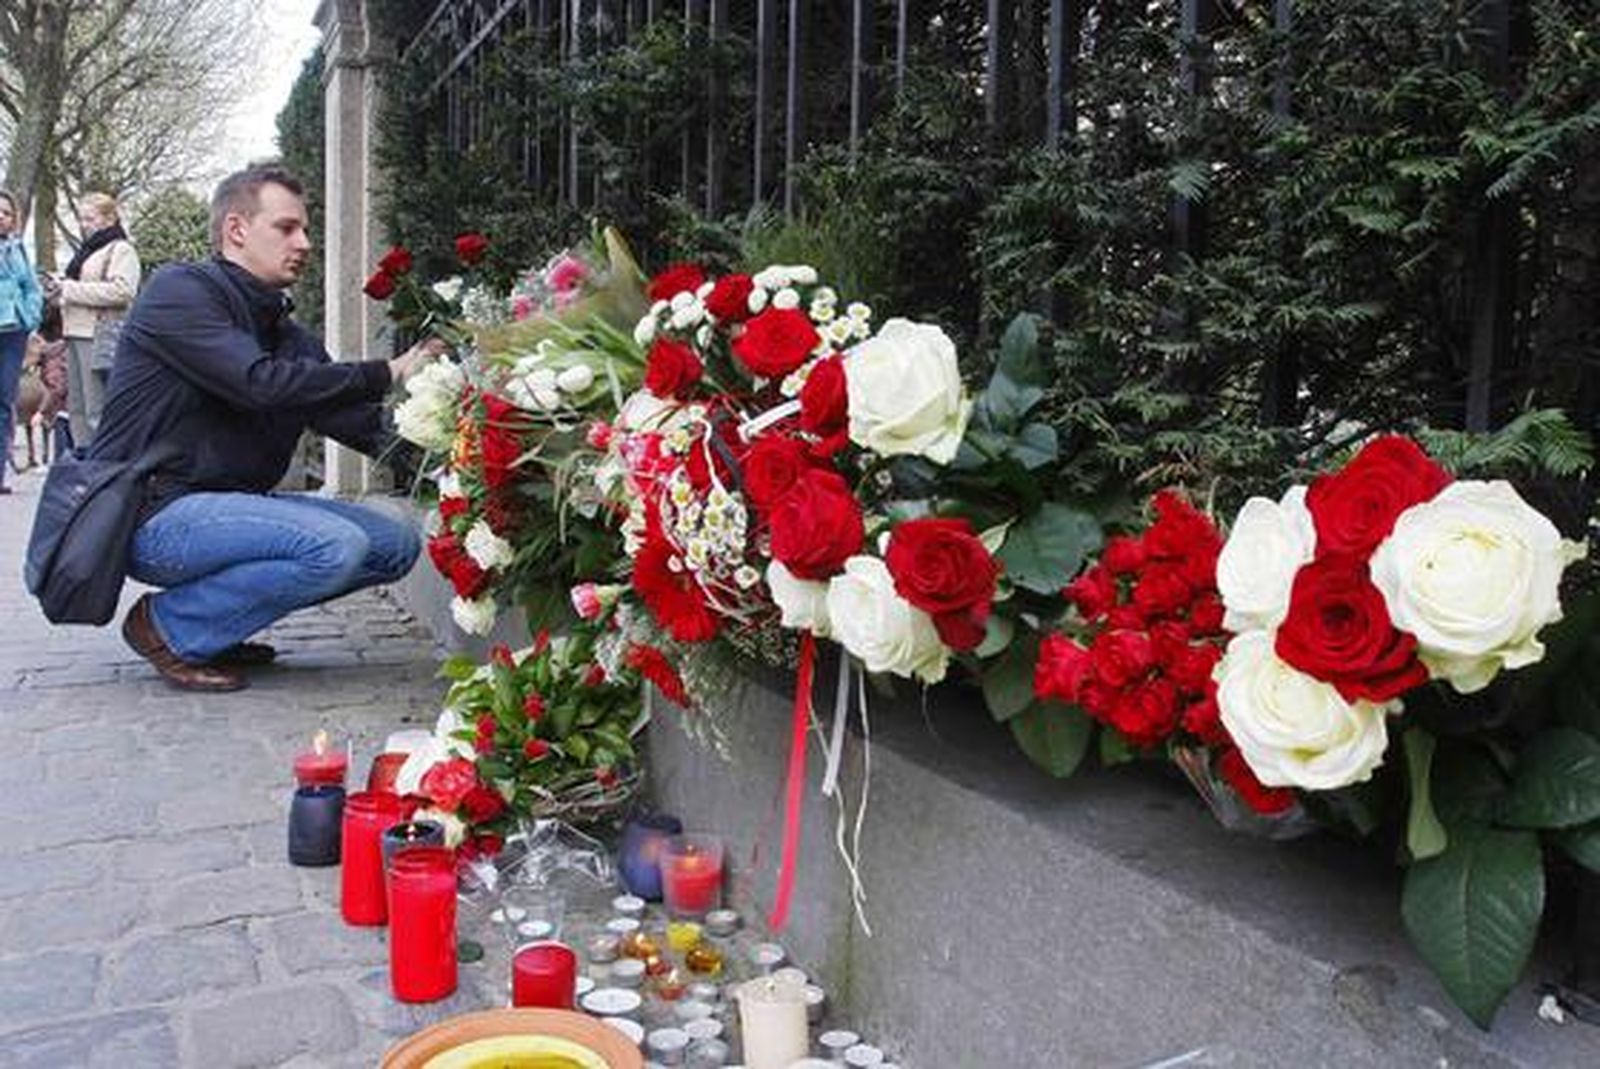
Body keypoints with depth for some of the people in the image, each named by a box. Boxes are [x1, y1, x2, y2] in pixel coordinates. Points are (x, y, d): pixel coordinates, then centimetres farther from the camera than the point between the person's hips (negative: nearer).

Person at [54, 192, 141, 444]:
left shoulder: (122, 250, -3)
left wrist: (70, 288, -14)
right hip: (76, 333, 9)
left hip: (99, 336, -9)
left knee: (96, 409, -12)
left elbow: (121, 291, -19)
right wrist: (61, 286, 10)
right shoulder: (86, 251, 24)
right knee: (77, 406, 9)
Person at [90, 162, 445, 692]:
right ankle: (168, 627, -7)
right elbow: (262, 384, -24)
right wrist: (386, 374, -21)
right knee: (335, 545, -28)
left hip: (226, 503, 8)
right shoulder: (179, 291, -8)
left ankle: (214, 620, 5)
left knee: (395, 544, -1)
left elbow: (369, 428, 2)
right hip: (152, 513, -8)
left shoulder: (285, 332, 13)